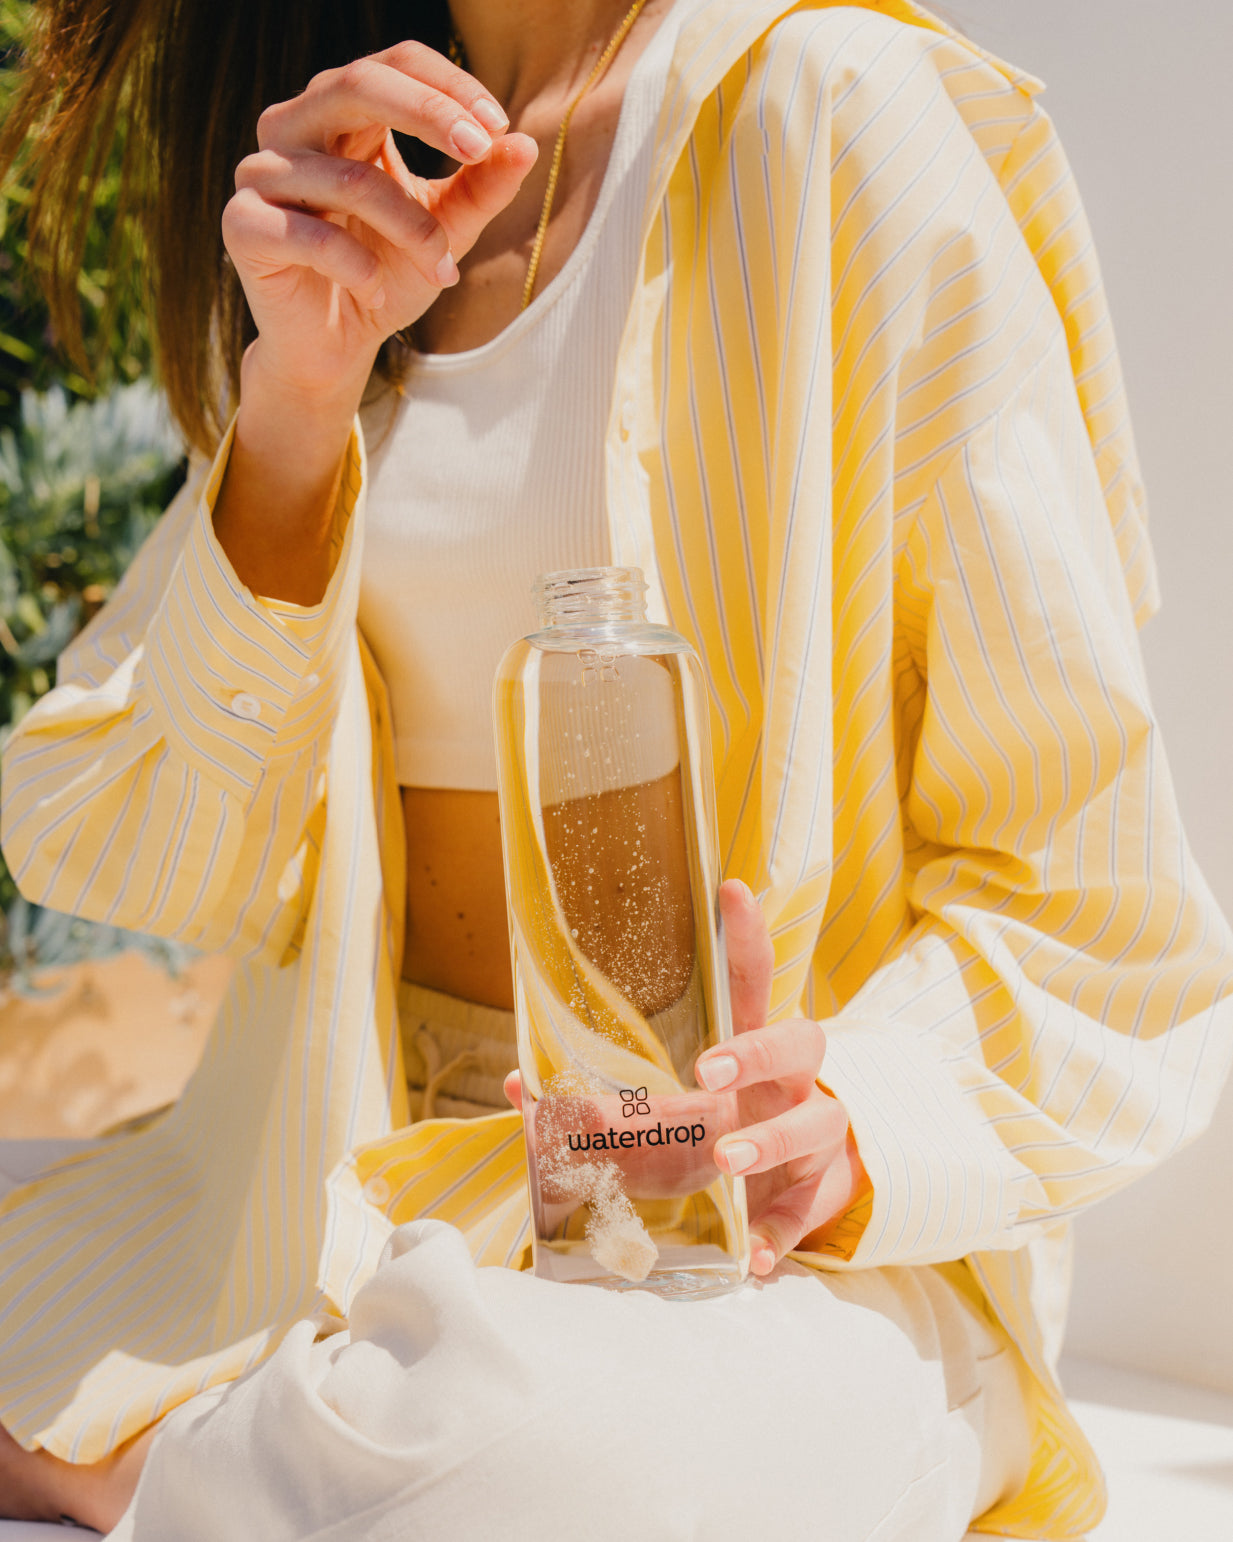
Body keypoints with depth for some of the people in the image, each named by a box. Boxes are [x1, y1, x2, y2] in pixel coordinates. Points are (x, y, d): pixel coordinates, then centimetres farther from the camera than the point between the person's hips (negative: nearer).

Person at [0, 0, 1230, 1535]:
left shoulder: (836, 124, -9)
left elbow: (1089, 908, -9)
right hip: (351, 1171, 5)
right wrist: (296, 401, -14)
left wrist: (839, 1127, -28)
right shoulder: (345, 224, 10)